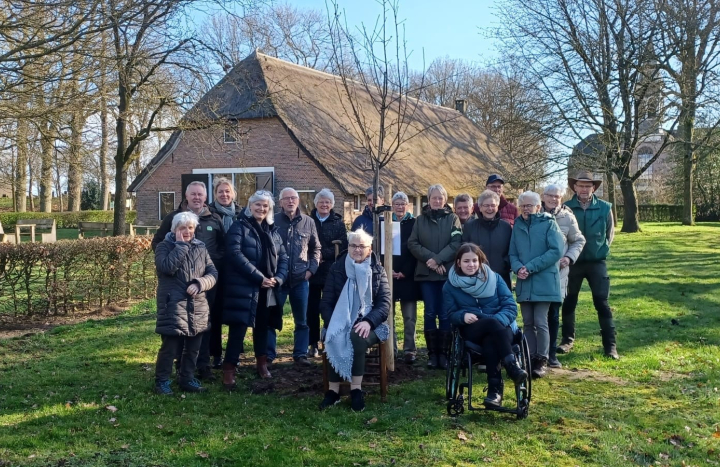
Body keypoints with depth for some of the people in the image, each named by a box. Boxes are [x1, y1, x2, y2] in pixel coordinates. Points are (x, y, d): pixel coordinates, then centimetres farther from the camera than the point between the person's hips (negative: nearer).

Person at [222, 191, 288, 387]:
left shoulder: (273, 231, 16)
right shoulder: (239, 227, -3)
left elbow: (283, 257, 14)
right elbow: (235, 254, -15)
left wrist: (278, 278, -6)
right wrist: (259, 277, -18)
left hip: (268, 289, 6)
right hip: (243, 287, -6)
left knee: (262, 326, 15)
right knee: (238, 328, -9)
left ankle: (262, 363, 30)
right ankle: (229, 369, -3)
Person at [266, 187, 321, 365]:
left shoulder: (308, 222, 4)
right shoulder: (273, 221, -3)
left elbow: (316, 248, 12)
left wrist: (311, 269, 2)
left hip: (301, 278, 2)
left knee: (302, 319, 9)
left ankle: (300, 353, 20)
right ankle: (269, 353, 13)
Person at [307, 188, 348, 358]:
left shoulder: (339, 222, 6)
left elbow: (343, 247, -5)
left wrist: (323, 254, -16)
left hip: (332, 272, 0)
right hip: (312, 271, 0)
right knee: (312, 309, 2)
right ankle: (313, 344, 11)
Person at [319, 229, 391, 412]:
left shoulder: (377, 270, 5)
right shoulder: (337, 268, 7)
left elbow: (385, 302, -5)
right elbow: (326, 302, 4)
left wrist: (368, 322, -23)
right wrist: (332, 324, -15)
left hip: (368, 323, -1)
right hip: (340, 322, 1)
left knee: (356, 336, -35)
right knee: (336, 339, -33)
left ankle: (356, 389, -26)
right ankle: (333, 389, -25)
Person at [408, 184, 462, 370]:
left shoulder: (452, 219, 6)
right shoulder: (420, 220, 10)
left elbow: (456, 244, -6)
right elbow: (412, 243, 0)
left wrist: (438, 259, -17)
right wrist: (430, 258, -13)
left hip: (448, 273, -1)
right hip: (426, 273, 1)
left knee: (445, 314, -1)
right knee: (430, 313, 2)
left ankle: (444, 353, 6)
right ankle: (432, 353, 8)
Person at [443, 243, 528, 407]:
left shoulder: (494, 278, 7)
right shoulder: (450, 286, 8)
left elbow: (511, 306, 1)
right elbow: (451, 314, 6)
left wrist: (498, 320, -21)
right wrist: (463, 316, -19)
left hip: (501, 327, 1)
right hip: (472, 332, -1)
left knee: (490, 342, -38)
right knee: (491, 322, -37)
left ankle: (495, 390, -40)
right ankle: (512, 366, -42)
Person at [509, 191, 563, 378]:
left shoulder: (549, 223, -4)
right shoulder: (518, 226, 10)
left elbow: (556, 251, -12)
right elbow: (512, 254, 11)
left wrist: (531, 267, -16)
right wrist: (518, 268, -11)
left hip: (543, 282, -5)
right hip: (524, 282, 5)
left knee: (540, 323, -5)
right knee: (528, 323, 9)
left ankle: (542, 360, 6)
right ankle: (530, 358, 18)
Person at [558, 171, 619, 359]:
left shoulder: (605, 208, -2)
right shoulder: (566, 208, -6)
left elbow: (610, 233, 8)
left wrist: (602, 250, 2)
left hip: (596, 262, 0)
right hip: (572, 261, 1)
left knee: (602, 303, -1)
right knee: (569, 302, 10)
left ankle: (610, 345, 6)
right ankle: (567, 339, 25)